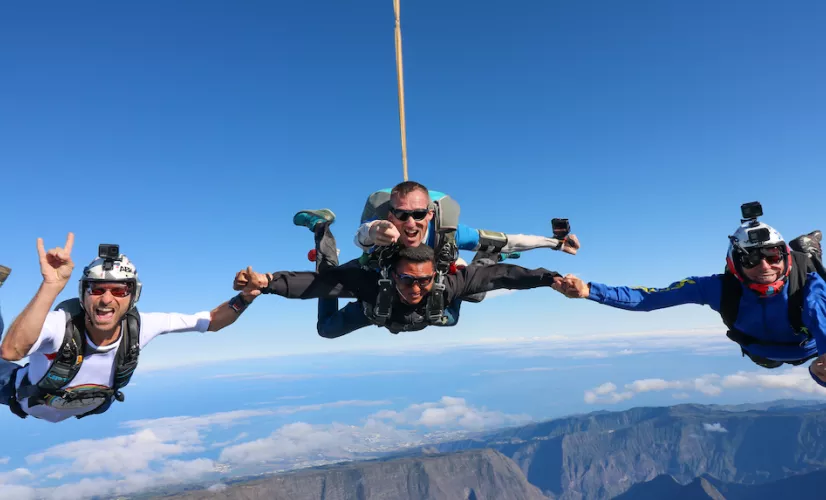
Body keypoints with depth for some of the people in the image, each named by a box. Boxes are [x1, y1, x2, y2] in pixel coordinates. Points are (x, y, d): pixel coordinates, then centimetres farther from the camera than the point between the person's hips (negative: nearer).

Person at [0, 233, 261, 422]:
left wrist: (244, 298, -49)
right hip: (25, 402, -2)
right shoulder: (61, 324, -43)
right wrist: (52, 286, -73)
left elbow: (211, 321, -32)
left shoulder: (139, 326, -35)